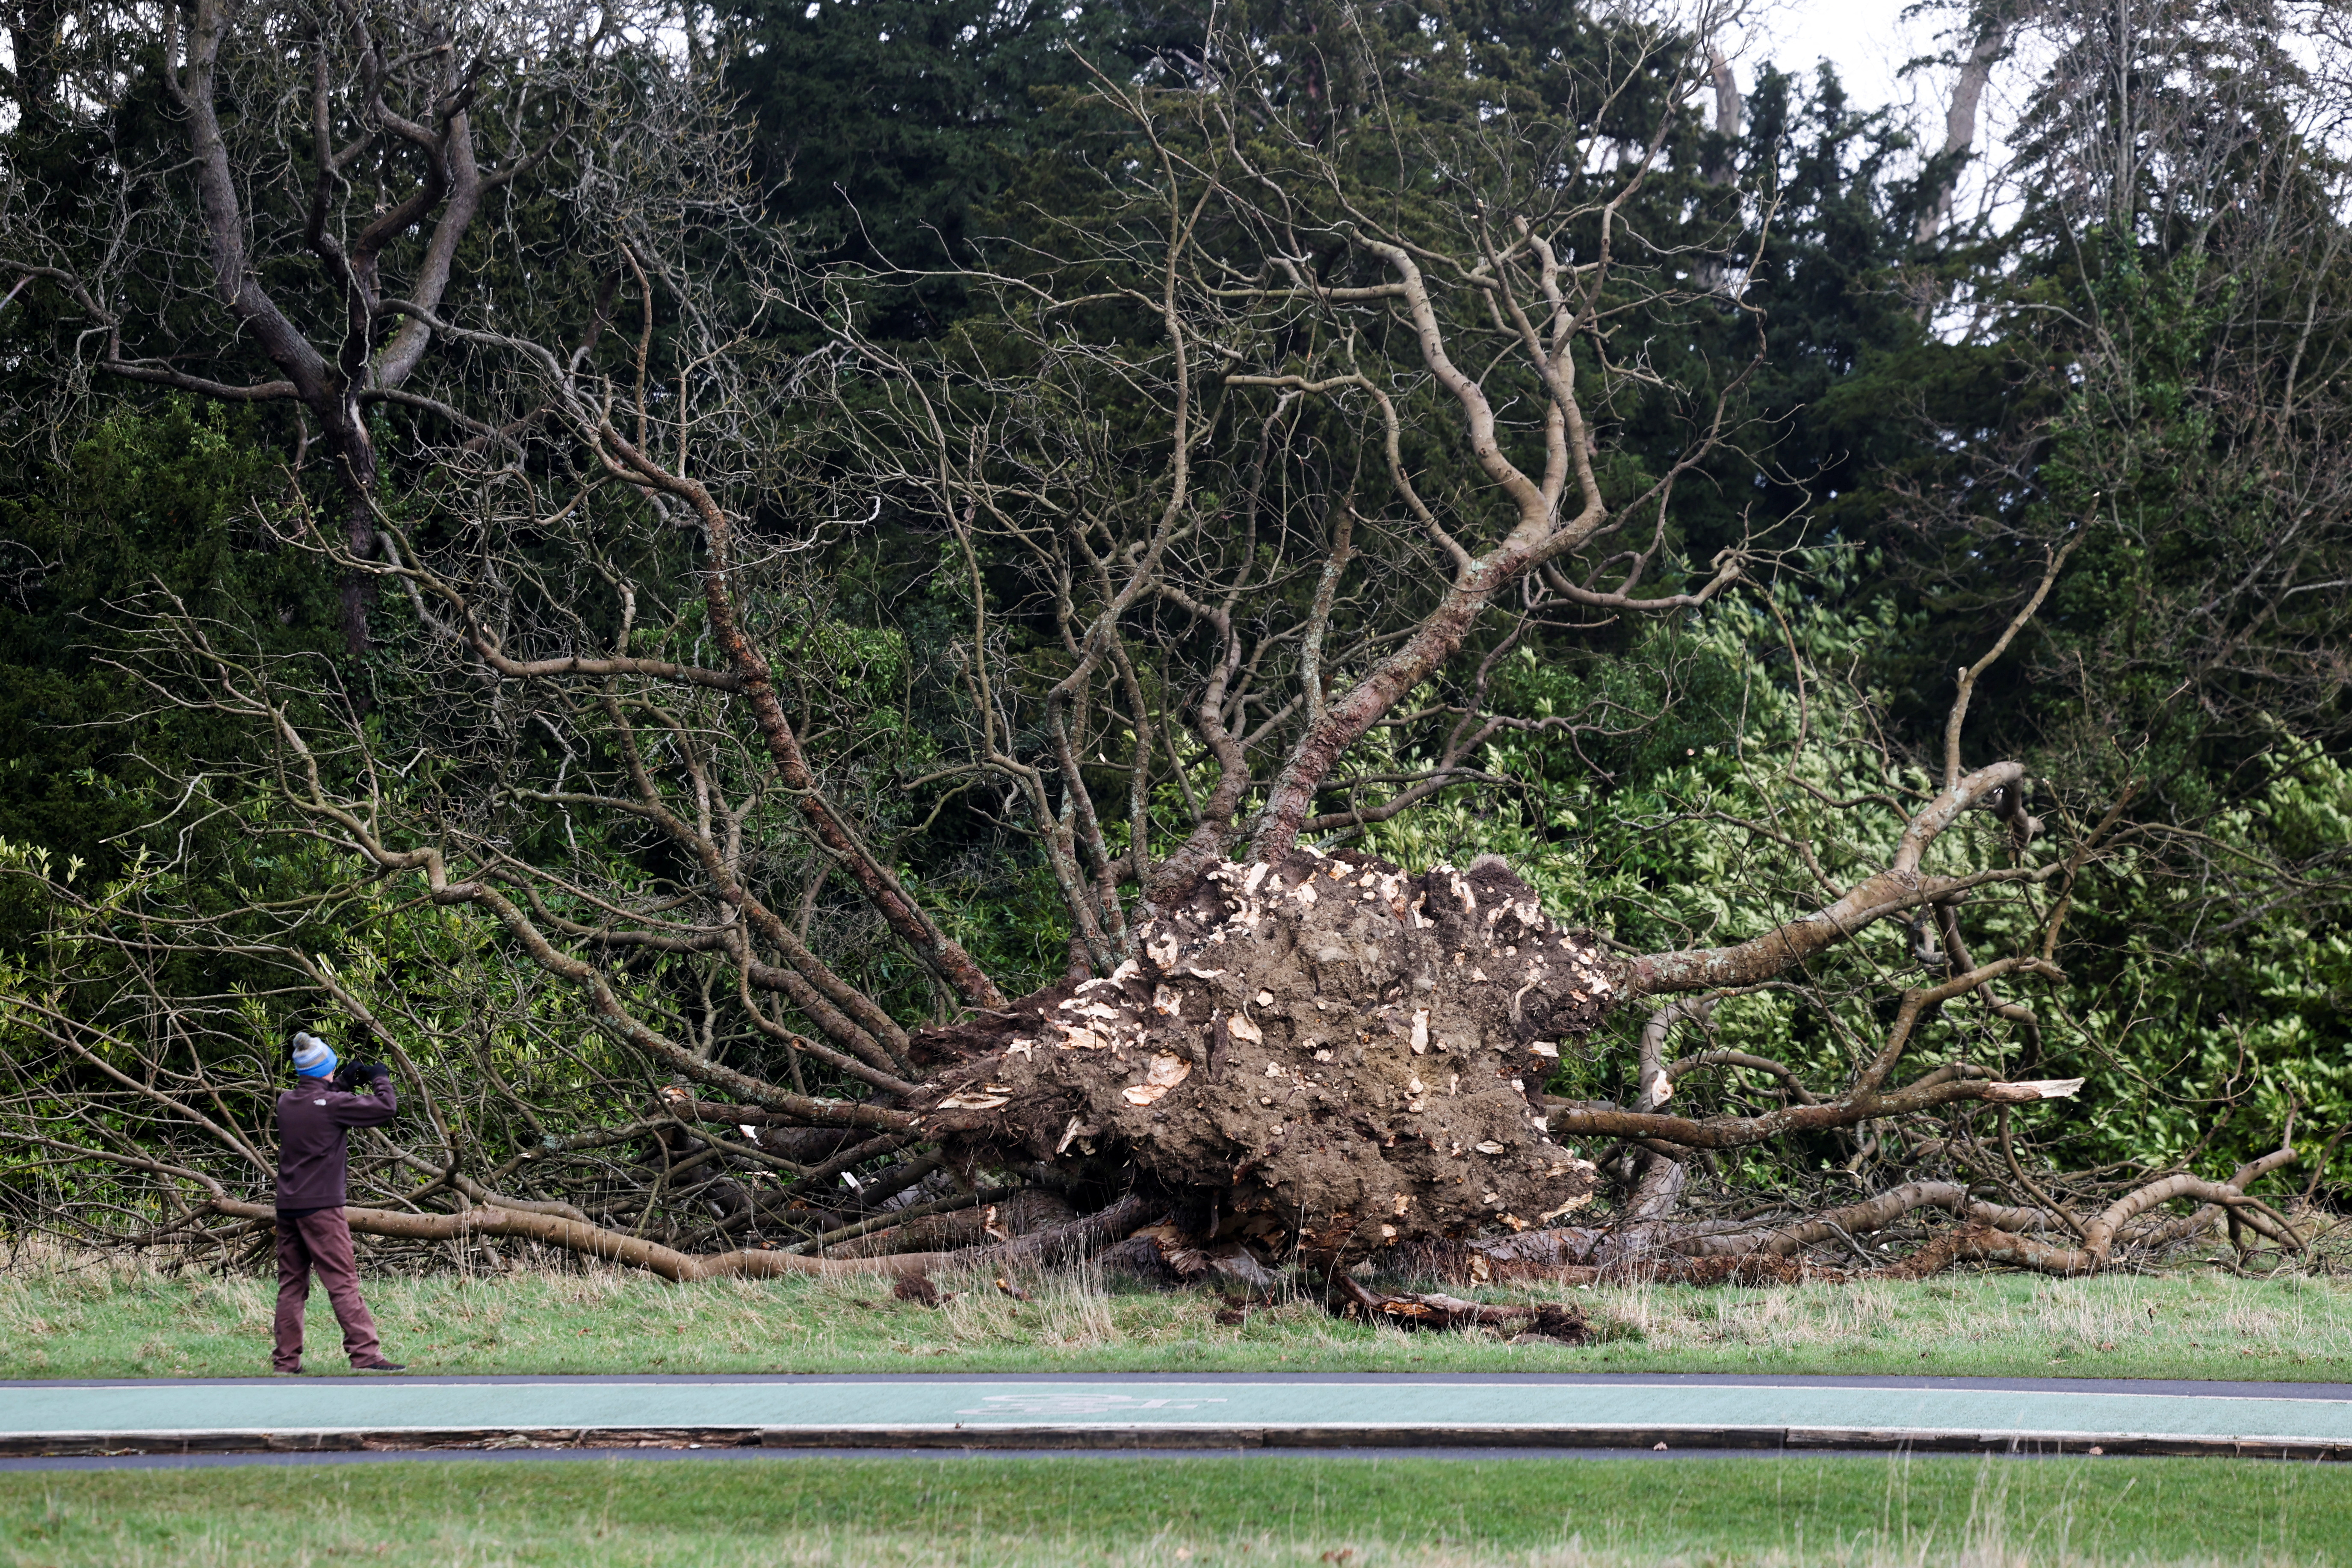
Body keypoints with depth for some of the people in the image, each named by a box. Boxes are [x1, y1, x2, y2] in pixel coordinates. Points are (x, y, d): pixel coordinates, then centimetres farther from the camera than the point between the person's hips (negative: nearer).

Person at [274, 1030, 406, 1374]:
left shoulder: (287, 1102, 6)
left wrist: (344, 1083, 23)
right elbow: (385, 1108, -9)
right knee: (343, 1282, -8)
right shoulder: (332, 1104, -13)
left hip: (287, 1206, 7)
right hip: (321, 1205, -7)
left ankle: (286, 1361, 10)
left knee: (291, 1284, 10)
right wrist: (380, 1078, 8)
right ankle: (365, 1354, -12)